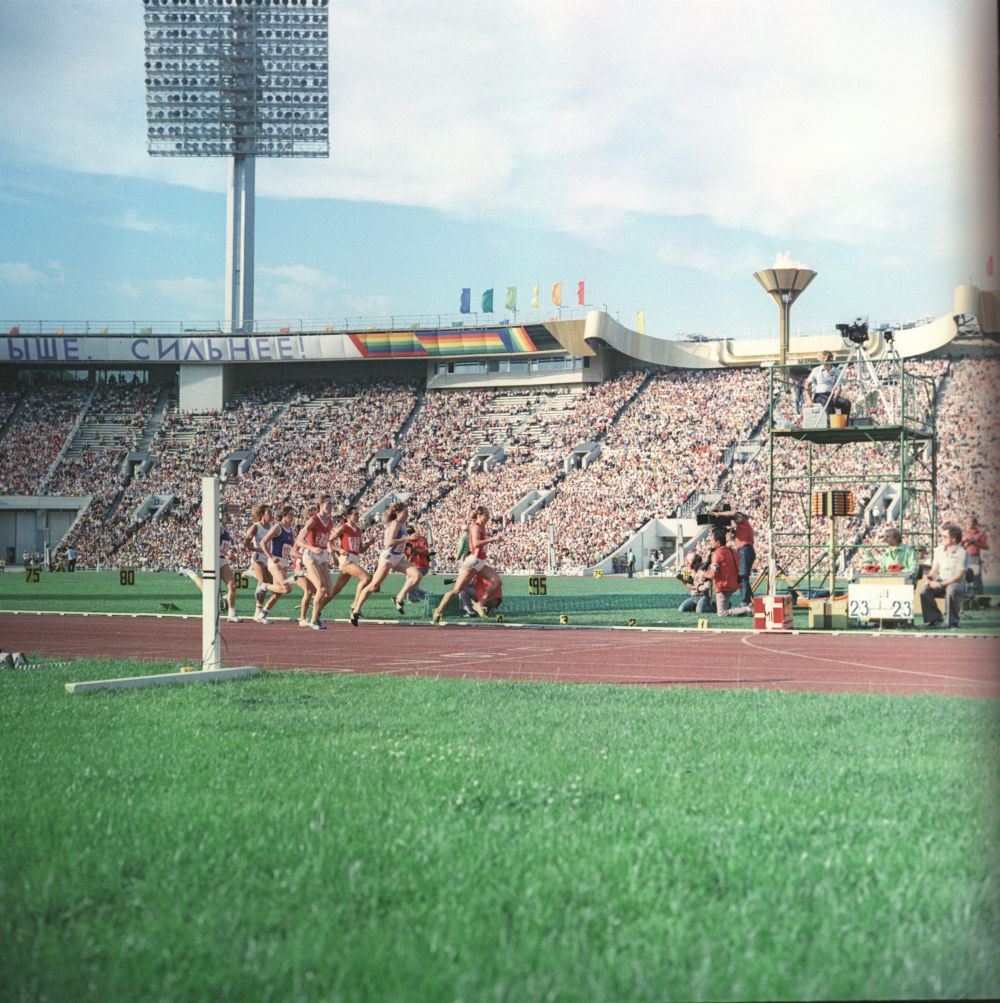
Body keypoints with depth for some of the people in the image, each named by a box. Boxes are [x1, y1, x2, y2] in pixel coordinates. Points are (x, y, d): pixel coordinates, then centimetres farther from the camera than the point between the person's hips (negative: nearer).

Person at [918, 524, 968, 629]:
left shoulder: (962, 553, -9)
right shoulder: (939, 550, 9)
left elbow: (959, 576, -15)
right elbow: (934, 570, 12)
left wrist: (941, 584, -24)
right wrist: (929, 578, -13)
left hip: (957, 583, -5)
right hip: (940, 582, 5)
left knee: (951, 590, -41)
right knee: (924, 589, -25)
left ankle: (953, 621, -22)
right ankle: (935, 618, -8)